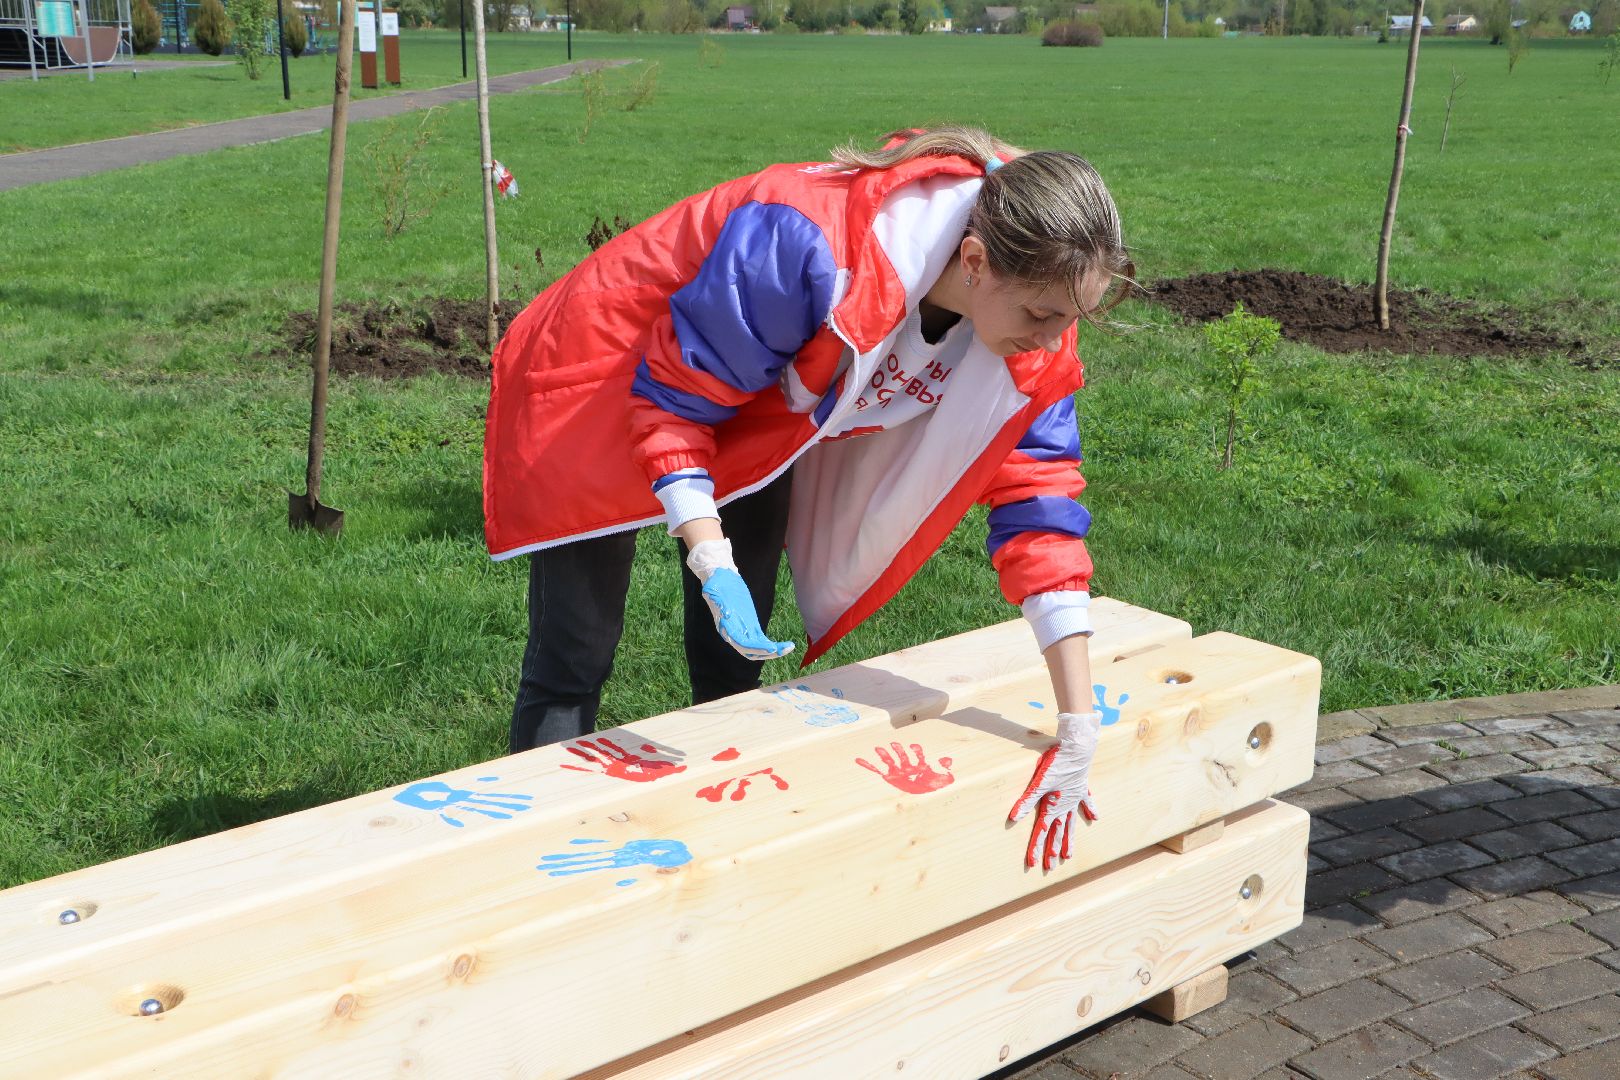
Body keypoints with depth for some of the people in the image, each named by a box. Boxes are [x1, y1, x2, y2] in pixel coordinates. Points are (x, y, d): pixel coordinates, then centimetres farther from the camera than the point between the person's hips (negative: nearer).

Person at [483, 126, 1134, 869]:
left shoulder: (1031, 322, -20)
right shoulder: (809, 250, -40)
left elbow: (1038, 499, -17)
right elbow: (671, 398, -29)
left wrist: (1080, 727, -19)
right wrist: (714, 563, -42)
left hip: (755, 414, 6)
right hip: (606, 384, -6)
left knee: (735, 664, 10)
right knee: (575, 660, -5)